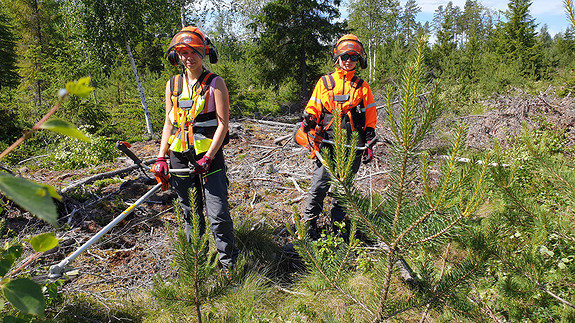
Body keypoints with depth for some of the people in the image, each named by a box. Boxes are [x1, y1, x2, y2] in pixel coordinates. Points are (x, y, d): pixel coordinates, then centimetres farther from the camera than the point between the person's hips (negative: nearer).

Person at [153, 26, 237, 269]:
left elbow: (222, 125, -8)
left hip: (209, 154, -4)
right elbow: (169, 123, 15)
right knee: (190, 213, 13)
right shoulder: (173, 84, 11)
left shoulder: (215, 83, -3)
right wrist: (160, 158, 7)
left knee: (218, 213, -7)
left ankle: (228, 262, 11)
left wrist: (207, 158, -16)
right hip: (179, 156, 4)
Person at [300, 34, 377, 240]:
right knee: (320, 184, -4)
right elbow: (313, 108, 10)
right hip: (326, 144, -1)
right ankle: (308, 223, 11)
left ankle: (338, 225, 23)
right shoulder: (324, 82, 8)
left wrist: (369, 145, 5)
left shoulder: (362, 87, 10)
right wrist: (308, 119, -13)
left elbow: (370, 117, 12)